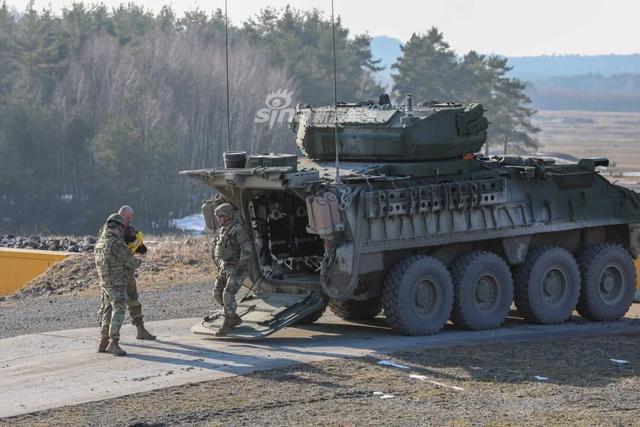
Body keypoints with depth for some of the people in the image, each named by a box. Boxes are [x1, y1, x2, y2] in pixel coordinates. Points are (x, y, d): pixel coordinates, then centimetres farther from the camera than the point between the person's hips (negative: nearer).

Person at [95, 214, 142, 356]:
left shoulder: (100, 242, 6)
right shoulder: (118, 244, -19)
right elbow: (131, 262, -12)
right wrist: (138, 262, 9)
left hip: (105, 283, 8)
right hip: (117, 284, -8)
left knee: (108, 312, 16)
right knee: (118, 313, -9)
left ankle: (103, 344, 19)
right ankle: (113, 344, -18)